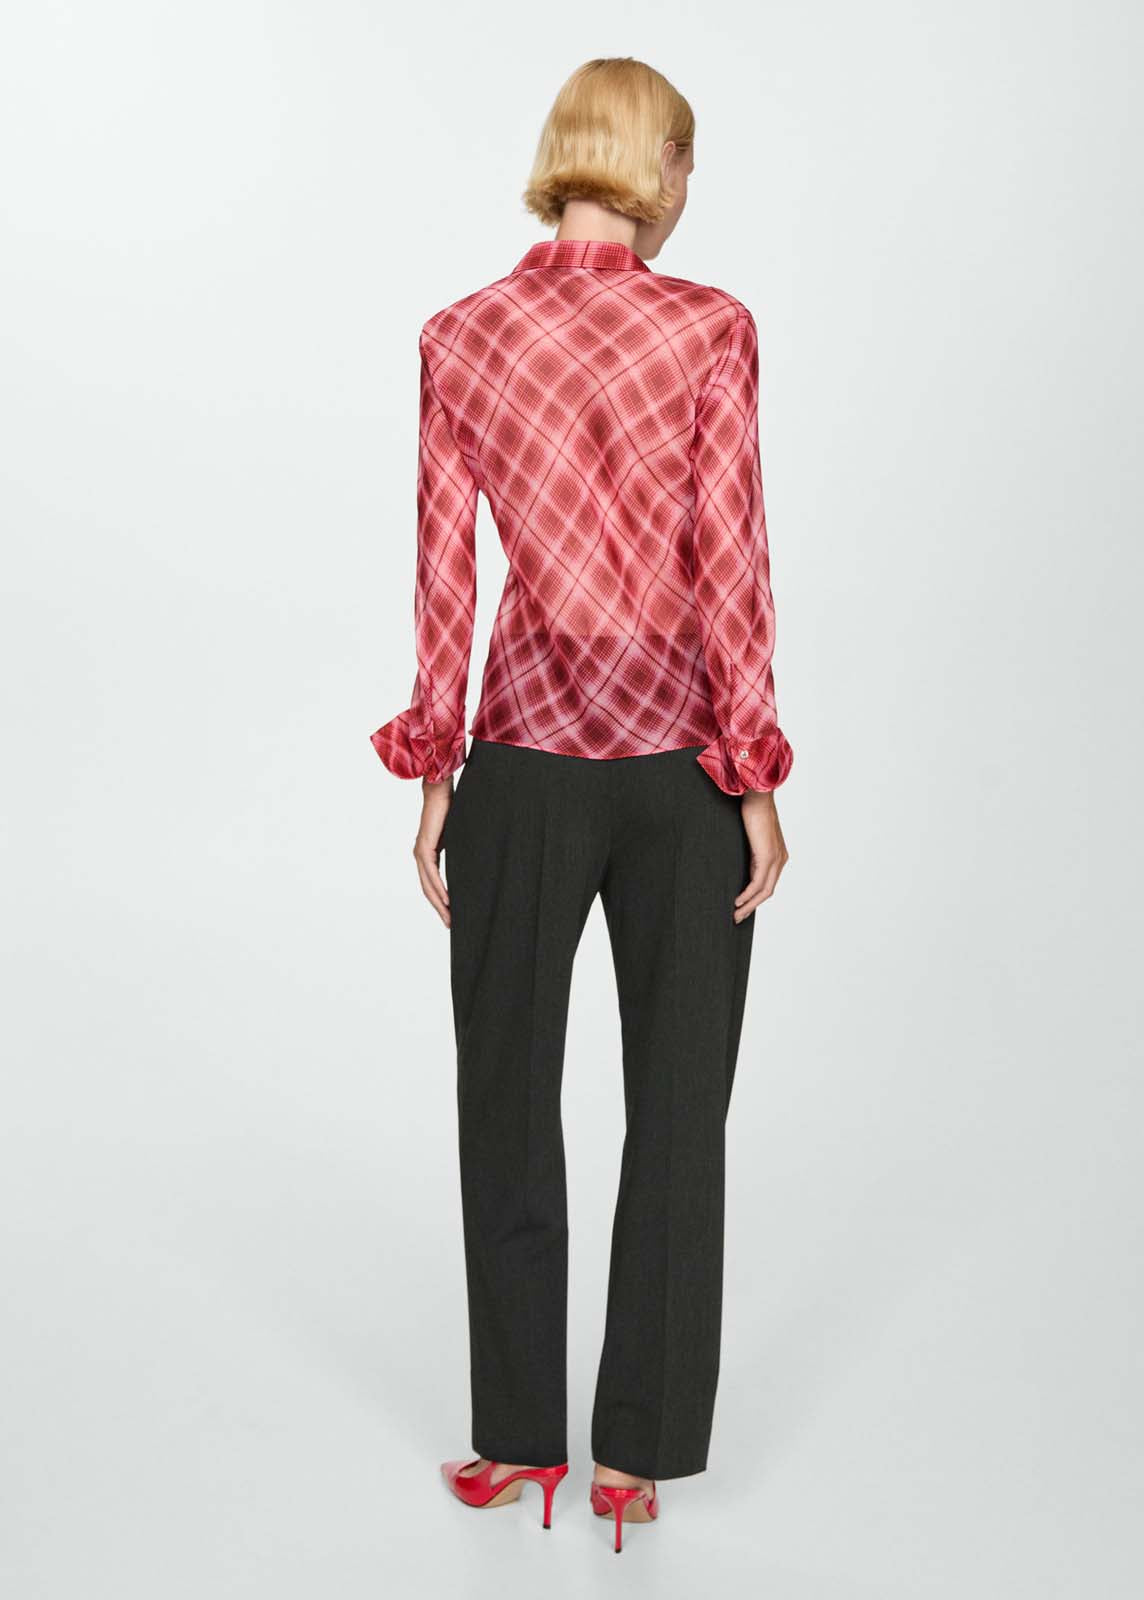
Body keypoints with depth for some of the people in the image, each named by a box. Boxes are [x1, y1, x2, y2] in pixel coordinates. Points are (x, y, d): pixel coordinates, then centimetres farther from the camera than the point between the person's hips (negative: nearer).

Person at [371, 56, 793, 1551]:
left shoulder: (458, 337, 0)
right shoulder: (711, 327, -7)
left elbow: (445, 569, 0)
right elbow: (730, 561, -8)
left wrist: (432, 773, 6)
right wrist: (756, 778, -3)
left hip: (527, 756, 2)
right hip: (684, 759, -1)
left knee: (510, 1099, 14)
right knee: (676, 1106, 10)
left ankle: (518, 1438, 24)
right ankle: (635, 1451, 18)